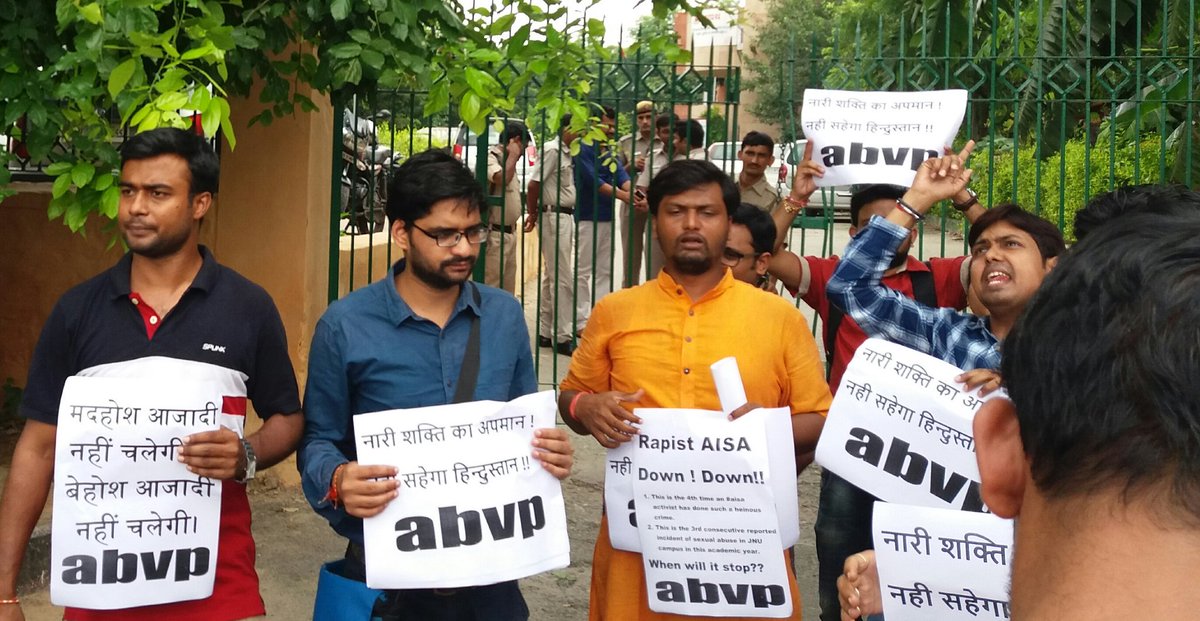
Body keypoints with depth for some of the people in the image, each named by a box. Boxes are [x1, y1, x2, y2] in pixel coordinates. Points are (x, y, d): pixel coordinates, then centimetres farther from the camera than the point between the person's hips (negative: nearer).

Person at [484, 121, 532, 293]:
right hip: (494, 234, -10)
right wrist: (513, 155, -16)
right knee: (490, 289, -11)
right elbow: (502, 179, -30)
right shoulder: (490, 157, -12)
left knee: (507, 290, 13)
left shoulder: (507, 160, 17)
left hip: (509, 232, 10)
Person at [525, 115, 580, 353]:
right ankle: (563, 335, -5)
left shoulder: (567, 154, 13)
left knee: (552, 277, 13)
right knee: (563, 278, -8)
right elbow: (534, 184, -14)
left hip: (566, 217, 9)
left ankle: (546, 333, 20)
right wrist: (532, 214, -6)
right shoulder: (552, 150, -13)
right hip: (554, 217, -9)